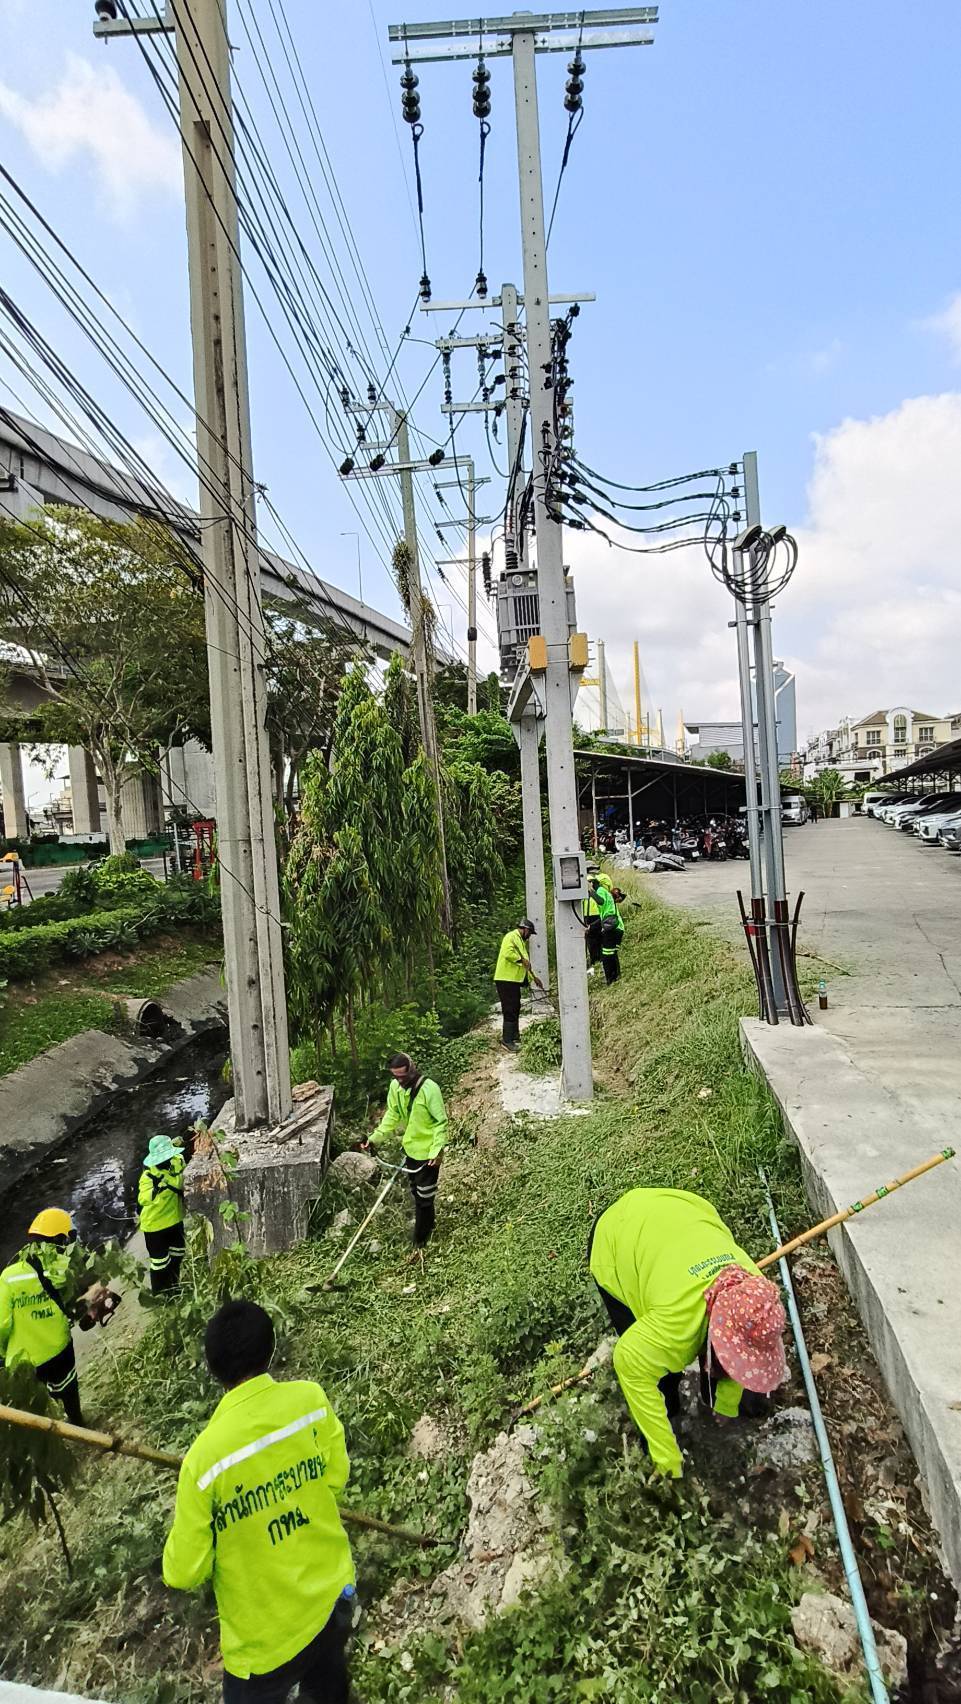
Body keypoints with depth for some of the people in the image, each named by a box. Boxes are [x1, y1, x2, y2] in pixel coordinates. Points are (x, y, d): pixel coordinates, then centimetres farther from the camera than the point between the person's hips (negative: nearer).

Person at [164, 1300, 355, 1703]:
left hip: (267, 1633, -3)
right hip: (332, 1595, 3)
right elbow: (335, 1478, -4)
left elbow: (184, 1574, -16)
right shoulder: (311, 1399, -20)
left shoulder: (205, 1457, -29)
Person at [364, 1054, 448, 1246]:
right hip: (410, 1148, 7)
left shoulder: (428, 1088, -28)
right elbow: (392, 1115, 5)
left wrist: (436, 1151, -25)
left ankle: (420, 1240, 22)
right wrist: (375, 1137, -3)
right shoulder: (395, 1086, -8)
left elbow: (441, 1122, -22)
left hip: (427, 1152, -7)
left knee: (424, 1197, 6)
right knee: (416, 1192, 24)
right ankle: (427, 1223, 47)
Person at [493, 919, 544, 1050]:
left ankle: (514, 1036, 30)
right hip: (506, 980, -10)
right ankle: (507, 1040, -9)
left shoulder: (521, 941, 24)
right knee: (510, 1010, -10)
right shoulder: (511, 937, -9)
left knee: (515, 1009, 18)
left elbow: (526, 964, 29)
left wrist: (534, 977, 26)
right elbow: (508, 953, -27)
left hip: (514, 980, 10)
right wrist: (522, 960, -17)